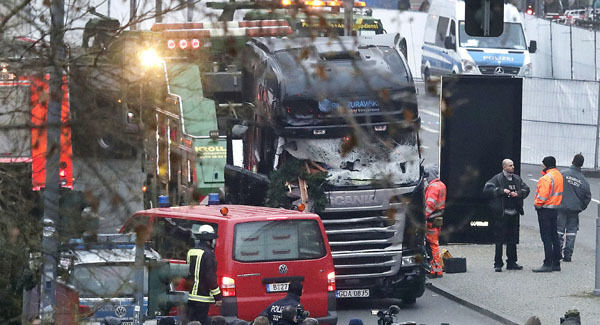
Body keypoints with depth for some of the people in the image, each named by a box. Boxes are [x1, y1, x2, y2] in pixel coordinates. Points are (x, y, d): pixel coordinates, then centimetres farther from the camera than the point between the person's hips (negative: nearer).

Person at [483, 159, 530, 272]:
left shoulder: (517, 179, 12)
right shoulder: (497, 178, -4)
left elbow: (526, 189, 15)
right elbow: (487, 189, -12)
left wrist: (518, 193, -5)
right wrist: (502, 191, -18)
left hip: (514, 213, 5)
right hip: (501, 215, -5)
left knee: (513, 240, 10)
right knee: (499, 239, -4)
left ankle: (511, 262, 19)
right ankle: (498, 264, 1)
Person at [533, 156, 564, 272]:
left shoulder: (547, 178, -19)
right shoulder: (559, 175, 11)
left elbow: (543, 195, -23)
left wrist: (537, 204, -8)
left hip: (545, 210, -9)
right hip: (555, 209, 9)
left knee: (546, 237, -8)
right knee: (554, 236, 14)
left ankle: (548, 264, -9)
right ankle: (556, 263, 18)